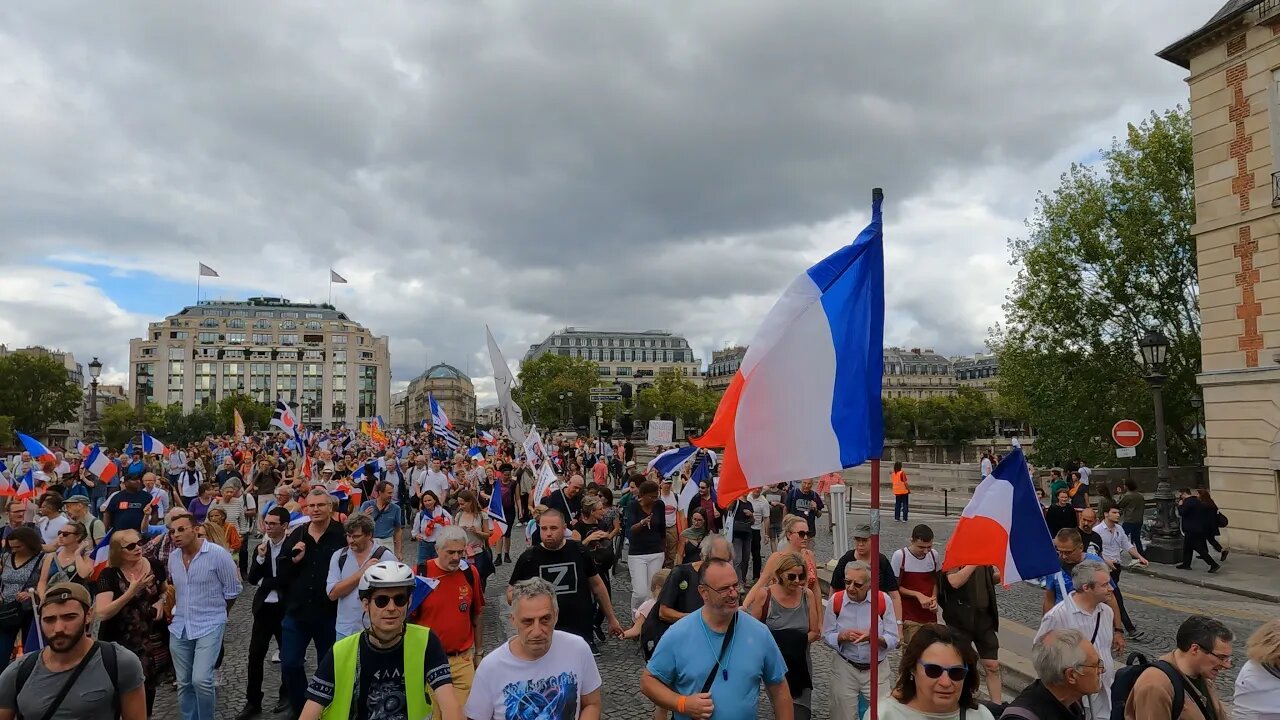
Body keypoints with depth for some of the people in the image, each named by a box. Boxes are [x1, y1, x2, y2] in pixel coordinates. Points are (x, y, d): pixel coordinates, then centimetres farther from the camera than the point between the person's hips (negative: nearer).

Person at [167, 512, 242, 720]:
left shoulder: (218, 554, -15)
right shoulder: (172, 557, 4)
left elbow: (233, 590, -5)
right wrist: (180, 610, 16)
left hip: (209, 626, -6)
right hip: (179, 628, 6)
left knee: (201, 680, -16)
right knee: (184, 684, 11)